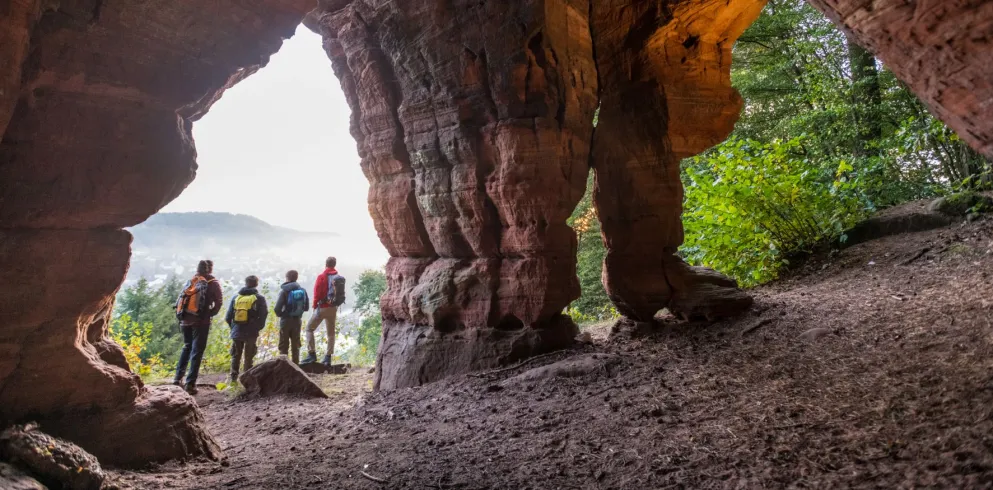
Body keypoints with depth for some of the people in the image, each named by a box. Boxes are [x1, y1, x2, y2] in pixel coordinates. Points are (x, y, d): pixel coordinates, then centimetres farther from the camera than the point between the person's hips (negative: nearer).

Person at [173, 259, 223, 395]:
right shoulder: (213, 283, -1)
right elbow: (218, 302, -6)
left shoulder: (190, 281, 13)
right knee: (197, 351, -1)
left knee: (186, 347, 24)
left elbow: (180, 300, 10)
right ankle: (190, 384, -5)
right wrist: (210, 314, 8)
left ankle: (178, 378, 21)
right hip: (201, 321, -5)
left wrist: (181, 317, 17)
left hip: (185, 320, 5)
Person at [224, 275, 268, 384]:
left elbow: (228, 317, 6)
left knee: (235, 356, 15)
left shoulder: (236, 297, 5)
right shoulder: (259, 298, -5)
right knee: (248, 357, 6)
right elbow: (263, 316, -7)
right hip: (251, 334, -3)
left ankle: (233, 378, 11)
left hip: (236, 333, 3)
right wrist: (258, 328, 8)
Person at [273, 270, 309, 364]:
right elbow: (306, 308, 3)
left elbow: (277, 308, -17)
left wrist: (280, 314, 3)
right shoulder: (303, 290, -1)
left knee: (283, 346, 6)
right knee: (296, 345, 13)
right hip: (298, 321, 4)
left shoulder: (284, 291, -14)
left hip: (286, 321, -4)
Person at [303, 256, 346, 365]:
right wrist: (335, 305, 11)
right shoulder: (339, 278, 4)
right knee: (331, 332, 12)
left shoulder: (322, 277, -10)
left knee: (309, 328, 7)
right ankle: (328, 357, 9)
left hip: (323, 307, -5)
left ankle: (312, 354, -1)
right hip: (333, 308, 5)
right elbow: (341, 294, 4)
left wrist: (315, 305, 1)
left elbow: (317, 293, -10)